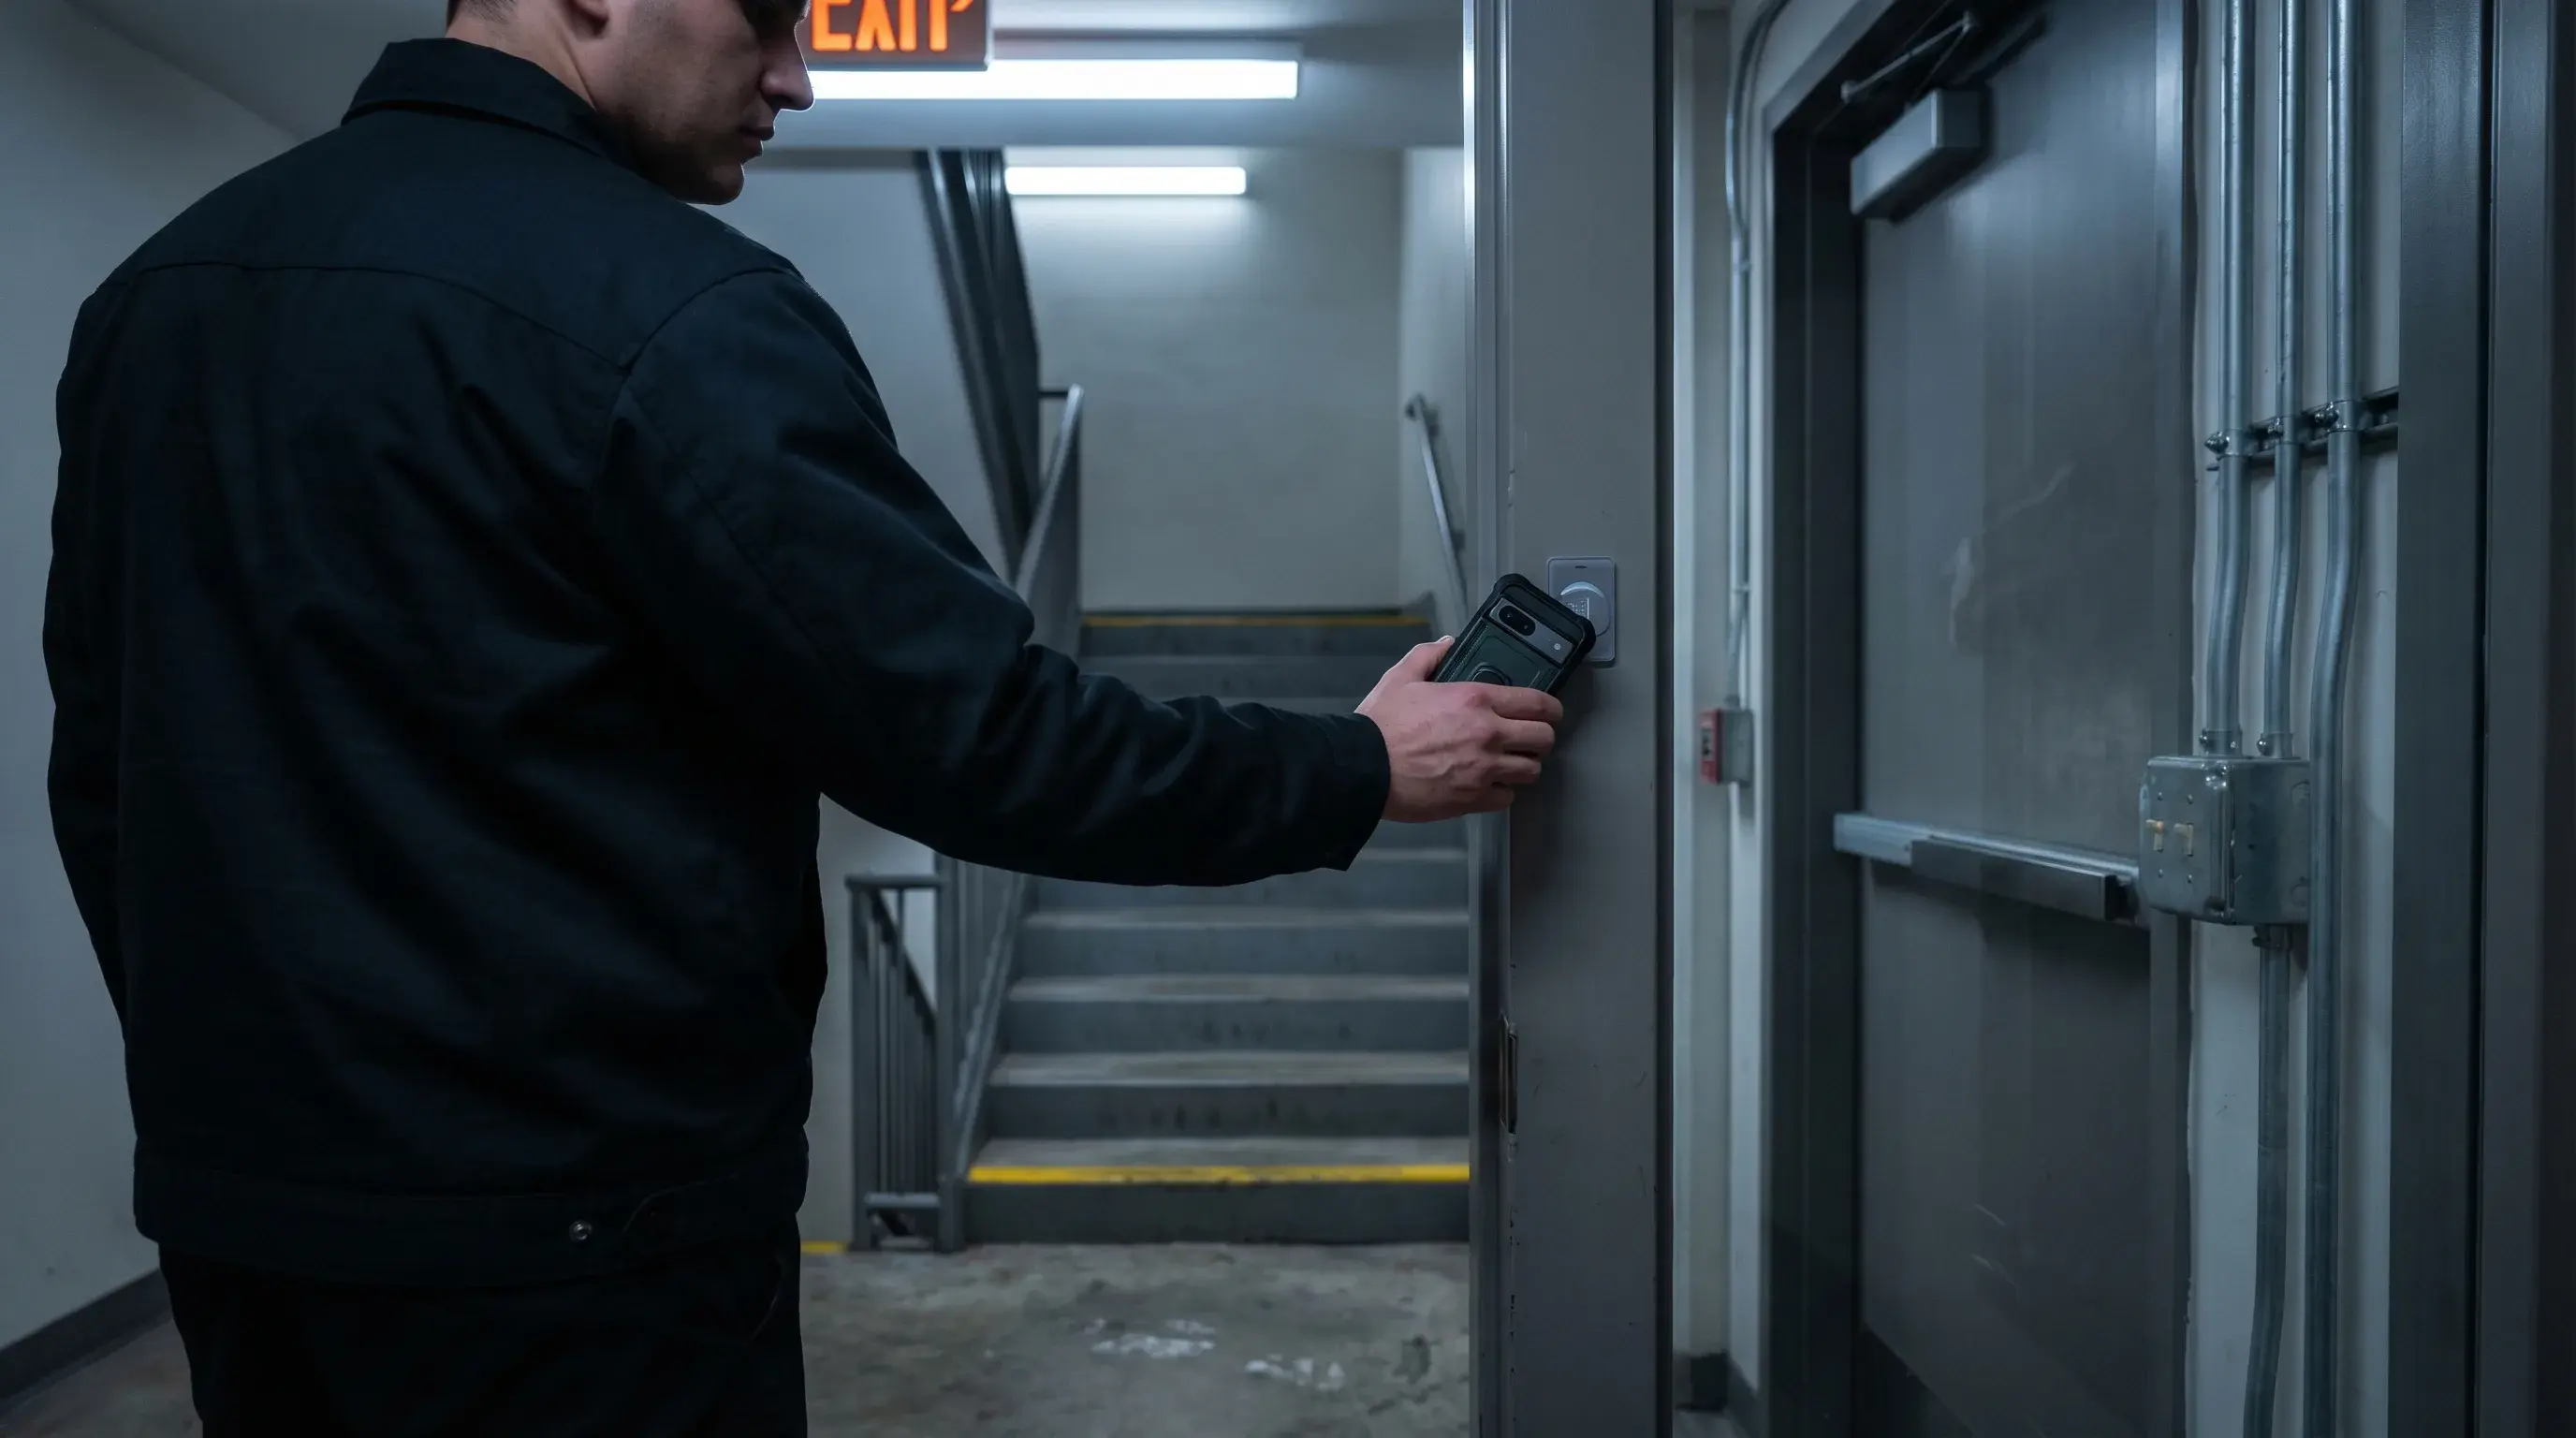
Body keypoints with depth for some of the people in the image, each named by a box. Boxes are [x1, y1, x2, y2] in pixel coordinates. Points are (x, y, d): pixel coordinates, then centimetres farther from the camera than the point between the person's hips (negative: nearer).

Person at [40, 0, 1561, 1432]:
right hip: (569, 1224, -7)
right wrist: (1358, 771, -6)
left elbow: (103, 767, 12)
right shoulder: (668, 308, -19)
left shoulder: (156, 288, 6)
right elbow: (970, 731, -19)